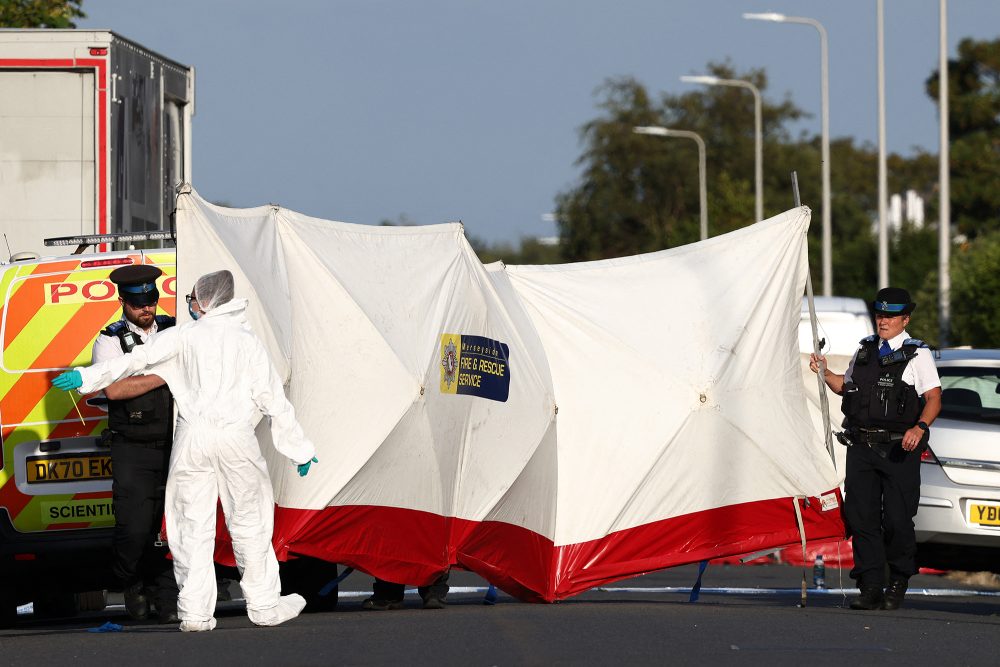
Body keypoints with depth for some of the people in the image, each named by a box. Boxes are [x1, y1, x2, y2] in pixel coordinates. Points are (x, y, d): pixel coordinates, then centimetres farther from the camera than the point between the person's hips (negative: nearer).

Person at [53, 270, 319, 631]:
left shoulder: (185, 336, 6)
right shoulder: (247, 340, 10)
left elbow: (140, 358, -4)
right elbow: (272, 397, 8)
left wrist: (88, 377, -3)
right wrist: (300, 449, 13)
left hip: (192, 437, 0)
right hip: (236, 437, 0)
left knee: (192, 524, 4)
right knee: (249, 521, 10)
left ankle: (195, 612, 1)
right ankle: (264, 604, 13)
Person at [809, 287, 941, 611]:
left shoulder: (917, 354, 2)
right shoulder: (865, 350, 16)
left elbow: (934, 399, -3)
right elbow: (846, 386, 28)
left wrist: (919, 428, -19)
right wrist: (825, 372, 10)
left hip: (899, 449, -4)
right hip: (862, 447, 5)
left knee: (897, 520, -3)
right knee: (861, 517, -1)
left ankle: (898, 584, 14)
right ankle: (870, 589, 2)